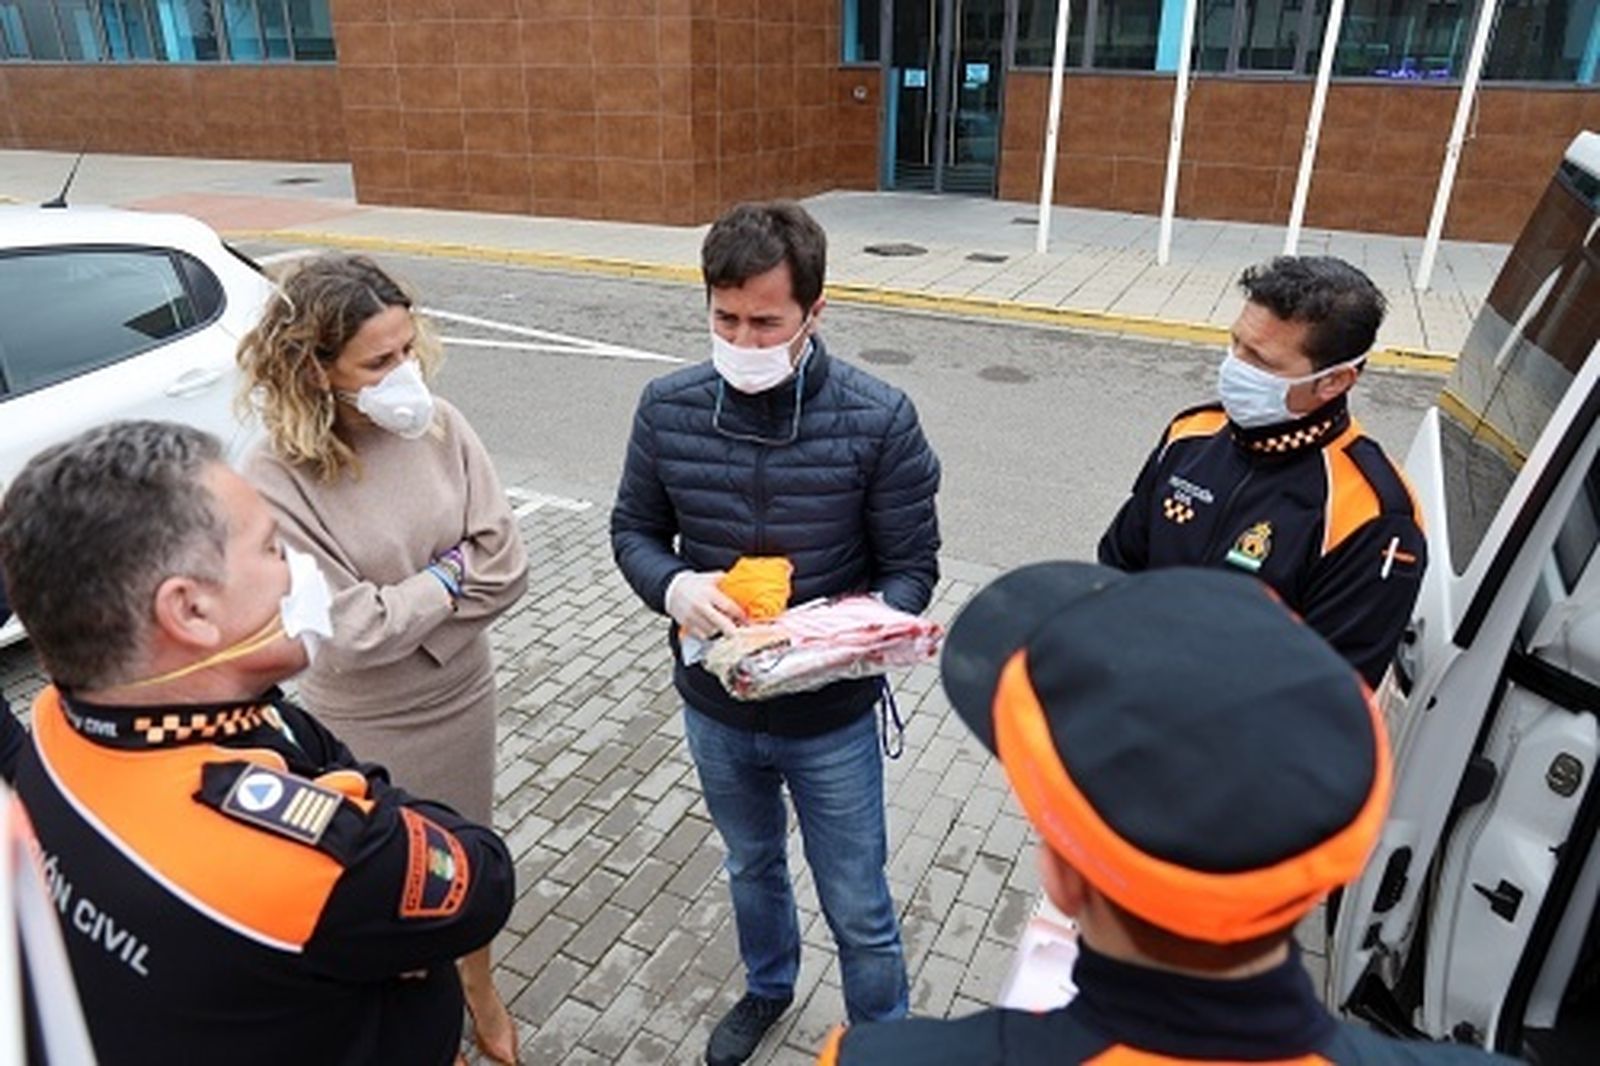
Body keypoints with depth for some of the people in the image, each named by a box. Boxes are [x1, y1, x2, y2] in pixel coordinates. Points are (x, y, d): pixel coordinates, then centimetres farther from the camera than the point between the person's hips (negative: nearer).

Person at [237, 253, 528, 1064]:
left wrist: (398, 605, -16)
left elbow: (507, 568, -14)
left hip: (463, 696, 3)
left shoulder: (438, 427, -13)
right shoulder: (277, 478, -22)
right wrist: (447, 579, -13)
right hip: (364, 725, -3)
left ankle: (478, 985, 53)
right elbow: (348, 633, -23)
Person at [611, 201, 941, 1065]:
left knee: (859, 911, 15)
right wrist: (674, 587, -22)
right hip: (714, 708, 4)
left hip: (832, 717, -3)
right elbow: (634, 530, 0)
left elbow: (911, 568, -12)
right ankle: (767, 987, 60)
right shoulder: (668, 408, -12)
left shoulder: (878, 421, -20)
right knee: (751, 866, 30)